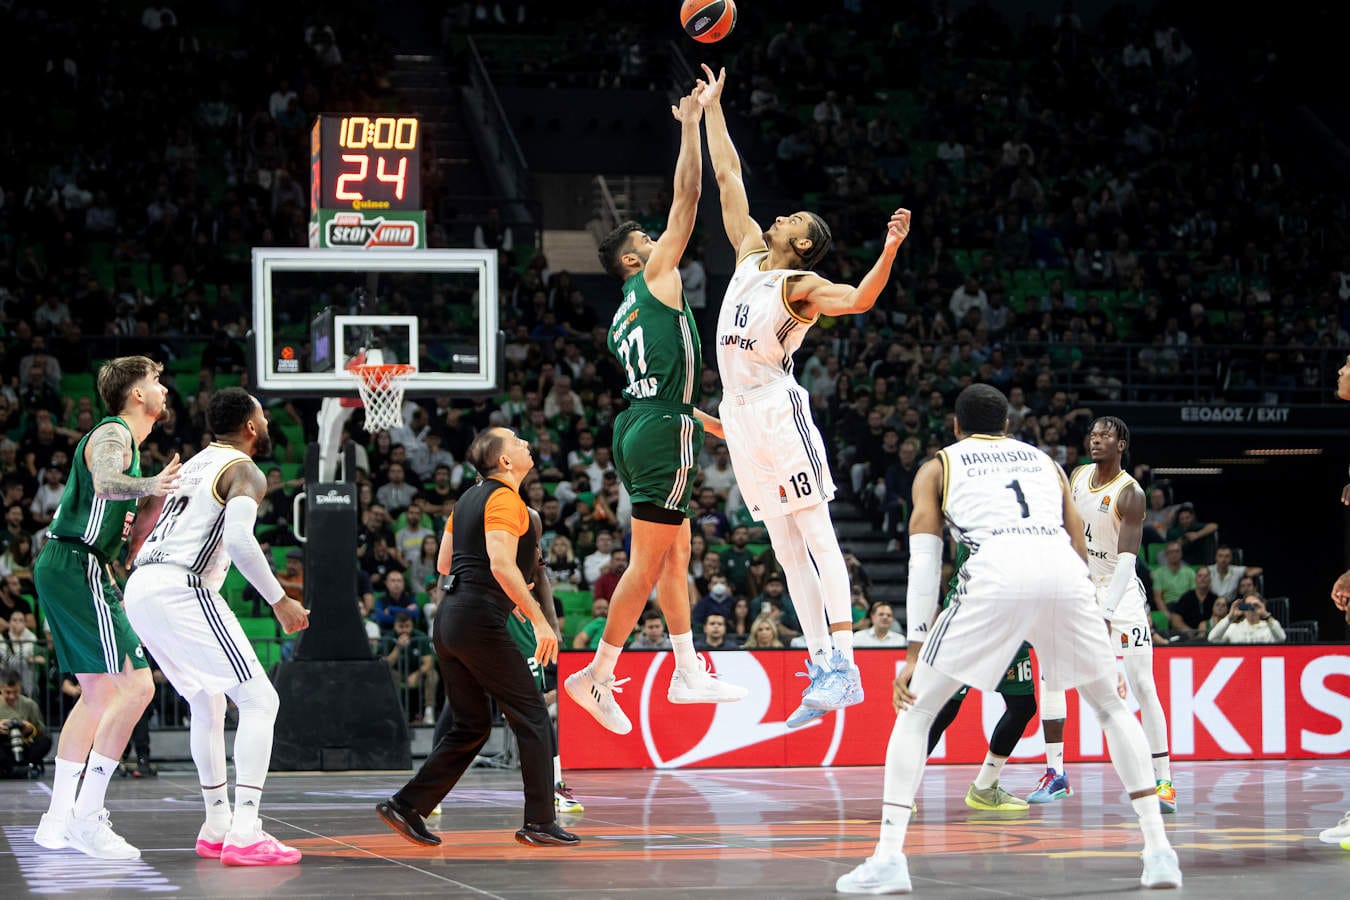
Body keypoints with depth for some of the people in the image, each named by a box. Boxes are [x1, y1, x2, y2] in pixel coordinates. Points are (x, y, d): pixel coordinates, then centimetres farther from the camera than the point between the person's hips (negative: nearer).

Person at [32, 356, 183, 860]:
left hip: (61, 570, 11)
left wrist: (125, 526, 21)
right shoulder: (114, 435, -10)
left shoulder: (119, 437, 22)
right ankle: (86, 817, -18)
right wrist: (148, 487, -51)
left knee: (99, 694, 16)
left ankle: (57, 821, 16)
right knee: (135, 686, -16)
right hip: (78, 568, -11)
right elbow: (104, 481, -32)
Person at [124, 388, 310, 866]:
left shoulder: (191, 466, 25)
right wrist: (279, 601, -12)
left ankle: (217, 827, 24)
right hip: (182, 591, -9)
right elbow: (239, 540, -18)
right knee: (259, 699, -6)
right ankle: (244, 834, -17)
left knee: (207, 704, 24)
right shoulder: (244, 471, -1)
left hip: (139, 591, 9)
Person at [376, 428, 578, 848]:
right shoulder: (505, 499, -10)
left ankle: (406, 806, 9)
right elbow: (502, 564, -23)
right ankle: (539, 822, 1)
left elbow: (444, 563, 23)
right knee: (532, 716, 0)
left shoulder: (471, 497, 17)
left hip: (449, 620, 9)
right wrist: (539, 620, -22)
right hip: (479, 620, -9)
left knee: (471, 727, 13)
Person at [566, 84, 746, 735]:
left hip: (638, 428, 10)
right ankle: (597, 676, -11)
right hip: (662, 433, -10)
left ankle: (688, 673, 16)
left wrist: (708, 422, 35)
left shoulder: (625, 315, 21)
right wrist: (691, 123, 2)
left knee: (676, 553, 14)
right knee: (648, 562, -9)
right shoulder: (656, 277, -2)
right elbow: (686, 196, -5)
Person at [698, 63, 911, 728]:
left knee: (816, 536, -13)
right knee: (787, 550, 5)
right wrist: (711, 109, 25)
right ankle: (820, 670, 4)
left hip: (779, 410, -8)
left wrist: (889, 251, -37)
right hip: (741, 418, 8)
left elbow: (860, 299, -21)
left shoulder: (801, 286, -4)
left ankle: (843, 663, -21)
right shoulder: (750, 255, 16)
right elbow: (727, 176, 22)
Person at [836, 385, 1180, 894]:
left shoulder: (938, 467, 26)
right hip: (1062, 571, 3)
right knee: (1112, 707, 24)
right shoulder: (1044, 461, 34)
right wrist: (1098, 650, 38)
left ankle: (888, 859, -2)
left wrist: (914, 652, 10)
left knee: (915, 710, 10)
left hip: (996, 575, -3)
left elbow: (924, 562, 14)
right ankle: (1158, 851, 14)